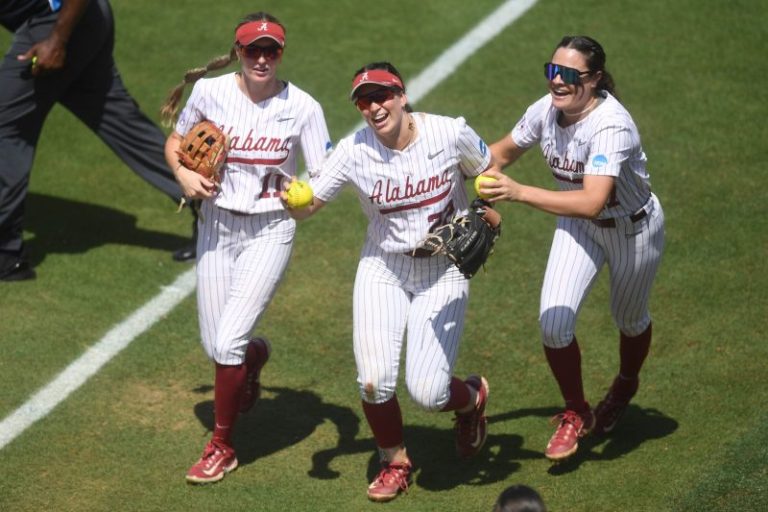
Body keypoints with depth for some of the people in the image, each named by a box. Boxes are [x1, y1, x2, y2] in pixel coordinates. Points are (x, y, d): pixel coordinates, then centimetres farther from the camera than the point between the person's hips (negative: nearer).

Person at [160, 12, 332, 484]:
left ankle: (222, 446, 6)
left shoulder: (302, 107, -11)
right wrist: (183, 173, -9)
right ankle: (256, 354, 47)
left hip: (270, 231, -3)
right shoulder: (209, 92, -5)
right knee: (214, 347, 7)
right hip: (217, 227, 3)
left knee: (228, 341, -15)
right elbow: (175, 142, 11)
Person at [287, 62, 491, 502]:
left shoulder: (450, 134, -15)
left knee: (427, 391, -9)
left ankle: (473, 396, 29)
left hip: (444, 272, -2)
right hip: (384, 270, 2)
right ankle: (395, 463, 21)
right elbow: (305, 207, -13)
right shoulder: (354, 152, -14)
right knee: (374, 381, -10)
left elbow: (488, 173, 3)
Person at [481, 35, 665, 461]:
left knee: (629, 319, 20)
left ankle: (625, 386, 54)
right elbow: (502, 153, 2)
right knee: (553, 323, -10)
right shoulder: (546, 111, -18)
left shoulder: (611, 126, -37)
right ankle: (576, 414, 14)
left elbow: (591, 203, -49)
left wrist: (520, 193, -56)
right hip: (578, 226, 4)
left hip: (634, 229, -4)